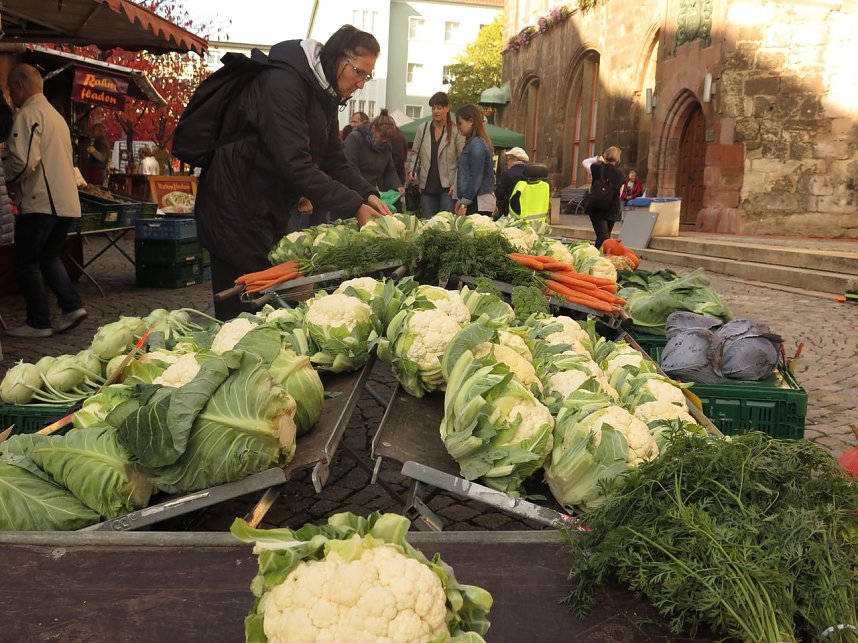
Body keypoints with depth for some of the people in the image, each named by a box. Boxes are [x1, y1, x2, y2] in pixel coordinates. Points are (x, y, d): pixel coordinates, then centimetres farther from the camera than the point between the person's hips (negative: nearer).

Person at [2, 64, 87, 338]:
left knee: (26, 263, 3)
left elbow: (24, 161, -21)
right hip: (66, 202, 9)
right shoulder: (56, 114, 18)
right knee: (49, 257, 19)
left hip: (40, 202, -9)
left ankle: (38, 323, 7)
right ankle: (72, 306, 8)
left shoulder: (29, 114, -11)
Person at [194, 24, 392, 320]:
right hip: (238, 208, -9)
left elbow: (334, 161, 7)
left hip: (271, 207, 9)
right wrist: (354, 207, -26)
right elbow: (295, 163, -28)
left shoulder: (325, 94, 8)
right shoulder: (283, 82, -21)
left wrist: (368, 195, -10)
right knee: (243, 309, -4)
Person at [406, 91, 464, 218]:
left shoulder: (456, 131, -3)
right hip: (427, 186, 3)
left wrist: (456, 184, -12)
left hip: (447, 186, -3)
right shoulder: (422, 129, 9)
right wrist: (412, 170, -4)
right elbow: (414, 153, 15)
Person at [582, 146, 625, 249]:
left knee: (602, 236, -10)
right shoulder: (620, 174, -1)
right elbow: (620, 194, 8)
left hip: (596, 208, -3)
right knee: (606, 235, 15)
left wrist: (596, 159, 4)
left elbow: (584, 162, 13)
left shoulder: (597, 168, -7)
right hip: (613, 210, 3)